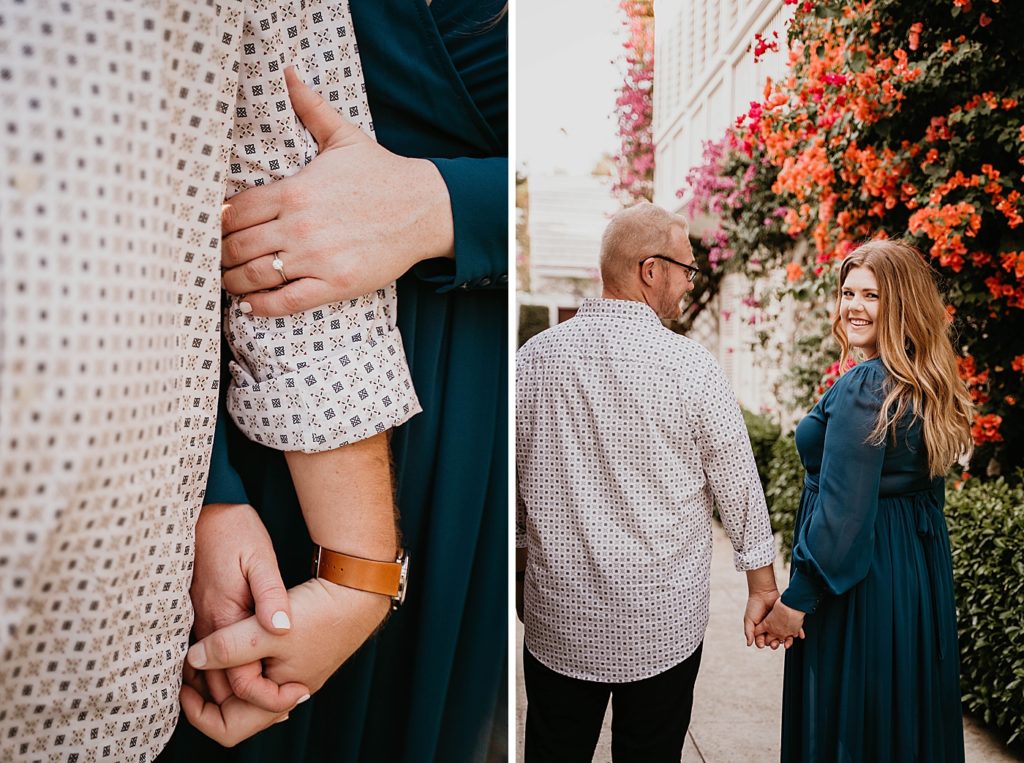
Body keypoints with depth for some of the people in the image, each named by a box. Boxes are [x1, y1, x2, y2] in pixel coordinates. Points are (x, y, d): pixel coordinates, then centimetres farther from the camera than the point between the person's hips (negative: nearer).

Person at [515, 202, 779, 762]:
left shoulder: (533, 358, -5)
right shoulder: (690, 367, -13)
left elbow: (511, 485, 3)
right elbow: (738, 487, -4)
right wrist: (763, 587, 10)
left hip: (556, 612, 2)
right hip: (664, 621, -2)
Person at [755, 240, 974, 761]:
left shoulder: (861, 389, -22)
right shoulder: (931, 384, 6)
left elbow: (842, 510, -23)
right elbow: (927, 490, 14)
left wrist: (795, 601, -16)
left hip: (861, 582, -9)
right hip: (922, 576, 9)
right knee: (906, 713, 23)